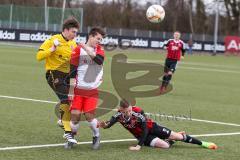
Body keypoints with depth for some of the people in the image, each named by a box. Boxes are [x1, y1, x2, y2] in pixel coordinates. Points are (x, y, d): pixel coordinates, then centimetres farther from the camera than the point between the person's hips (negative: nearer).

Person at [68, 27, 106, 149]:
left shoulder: (99, 49, 6)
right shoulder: (78, 50, -5)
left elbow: (99, 60, -18)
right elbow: (73, 71, -3)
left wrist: (87, 48, -20)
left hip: (93, 90, 1)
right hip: (79, 89, -1)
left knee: (89, 115, -9)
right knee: (75, 114, -10)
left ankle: (96, 136, 15)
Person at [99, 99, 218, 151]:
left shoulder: (138, 112, -33)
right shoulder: (119, 115, -23)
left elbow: (145, 129, -31)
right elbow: (108, 124, -34)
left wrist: (139, 146, -38)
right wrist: (104, 125, -60)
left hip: (151, 127, -2)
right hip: (141, 135, 2)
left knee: (177, 136, -2)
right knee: (164, 145, -21)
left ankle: (202, 143, 22)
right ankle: (171, 141, 19)